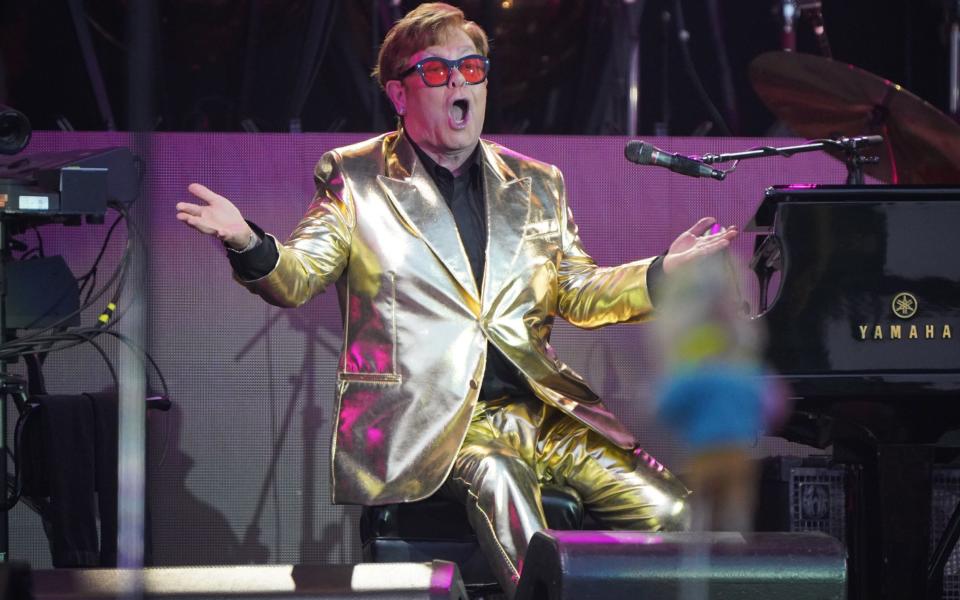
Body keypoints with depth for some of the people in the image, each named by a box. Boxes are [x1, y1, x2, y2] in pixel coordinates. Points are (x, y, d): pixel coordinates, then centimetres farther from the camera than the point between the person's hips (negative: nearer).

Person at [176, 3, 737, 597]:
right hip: (426, 415, -5)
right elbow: (296, 278, 0)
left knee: (667, 513, -14)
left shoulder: (536, 185, 20)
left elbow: (579, 294, 17)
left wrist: (667, 269, 2)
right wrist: (248, 243, -23)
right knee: (497, 477, -38)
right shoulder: (354, 177, 9)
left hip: (538, 407, 5)